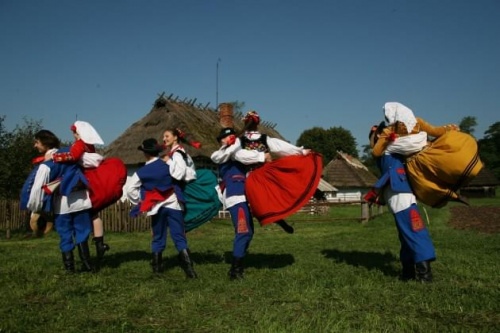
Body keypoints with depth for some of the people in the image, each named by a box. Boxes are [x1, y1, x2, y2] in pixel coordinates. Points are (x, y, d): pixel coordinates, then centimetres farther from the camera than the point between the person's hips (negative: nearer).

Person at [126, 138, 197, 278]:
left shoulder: (141, 172, -1)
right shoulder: (168, 165, -1)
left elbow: (130, 189, -1)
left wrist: (140, 202, 7)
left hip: (156, 208, 0)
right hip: (173, 205, 0)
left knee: (158, 238, 15)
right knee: (179, 237, -2)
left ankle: (157, 267, 20)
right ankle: (189, 269, -12)